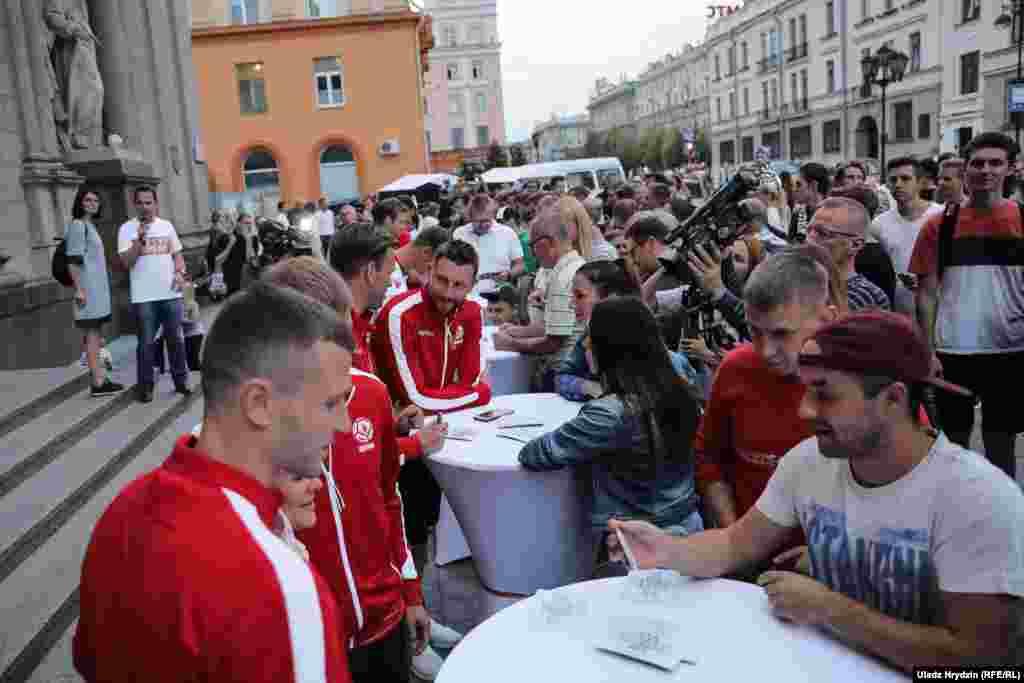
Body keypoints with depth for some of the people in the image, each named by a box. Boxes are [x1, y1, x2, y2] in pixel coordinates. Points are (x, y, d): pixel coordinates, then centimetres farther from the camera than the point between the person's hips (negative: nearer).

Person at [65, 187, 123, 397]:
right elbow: (73, 260, -16)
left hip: (97, 288, 10)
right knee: (92, 335, -9)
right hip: (88, 288, -10)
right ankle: (98, 383, -8)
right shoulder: (77, 225, -9)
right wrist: (79, 289, -21)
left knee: (96, 334, 11)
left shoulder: (91, 225, 18)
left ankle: (101, 379, 16)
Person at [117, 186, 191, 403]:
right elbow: (127, 262, -10)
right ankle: (146, 386, 11)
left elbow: (177, 254, 14)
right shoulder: (127, 229, -2)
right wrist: (139, 238, -20)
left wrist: (180, 273, -4)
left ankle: (181, 380, 19)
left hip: (171, 294, 3)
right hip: (144, 297, -3)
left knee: (176, 339, 9)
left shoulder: (166, 226, 10)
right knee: (146, 343, 3)